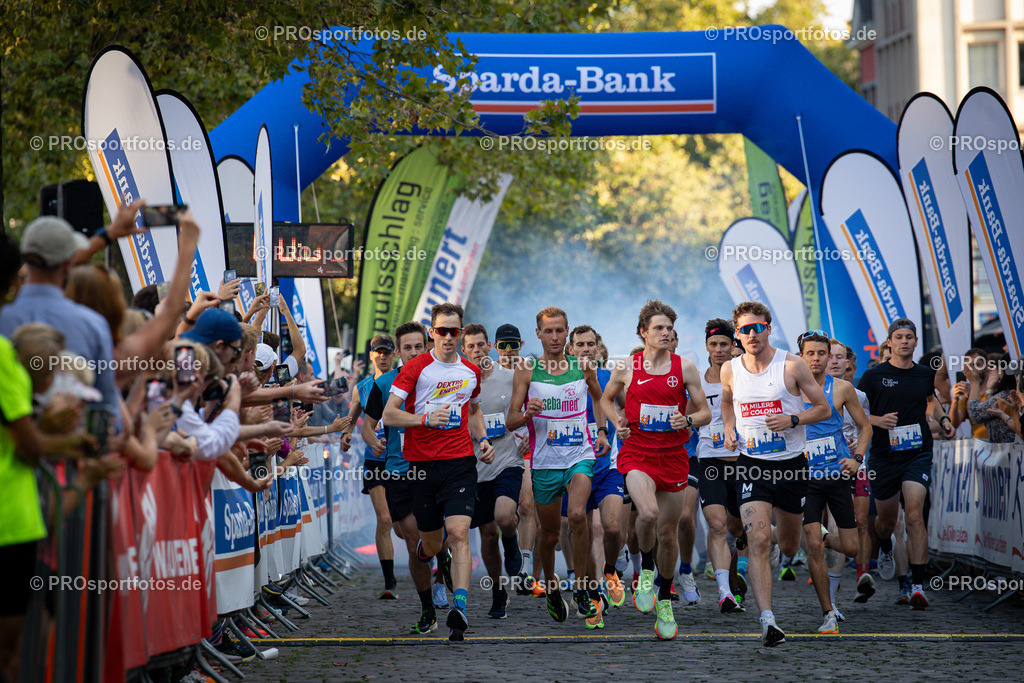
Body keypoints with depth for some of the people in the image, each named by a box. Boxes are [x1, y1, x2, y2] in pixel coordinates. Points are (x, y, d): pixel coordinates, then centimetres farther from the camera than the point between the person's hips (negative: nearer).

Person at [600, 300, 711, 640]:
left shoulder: (685, 368, 2)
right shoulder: (626, 368, 2)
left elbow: (705, 413, 8)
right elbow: (606, 398, 20)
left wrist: (688, 420, -14)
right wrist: (617, 422, 1)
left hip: (673, 456, 2)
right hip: (637, 453, -2)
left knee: (668, 533, 7)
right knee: (648, 513, -29)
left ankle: (665, 601, 26)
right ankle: (646, 570, 0)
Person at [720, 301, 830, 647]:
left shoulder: (792, 365, -7)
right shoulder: (730, 370, 2)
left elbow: (823, 408, -2)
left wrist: (792, 420, -18)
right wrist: (729, 431, 10)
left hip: (791, 463, 0)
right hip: (751, 465, 0)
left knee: (789, 547, 14)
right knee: (758, 540, -20)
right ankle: (768, 621, -26)